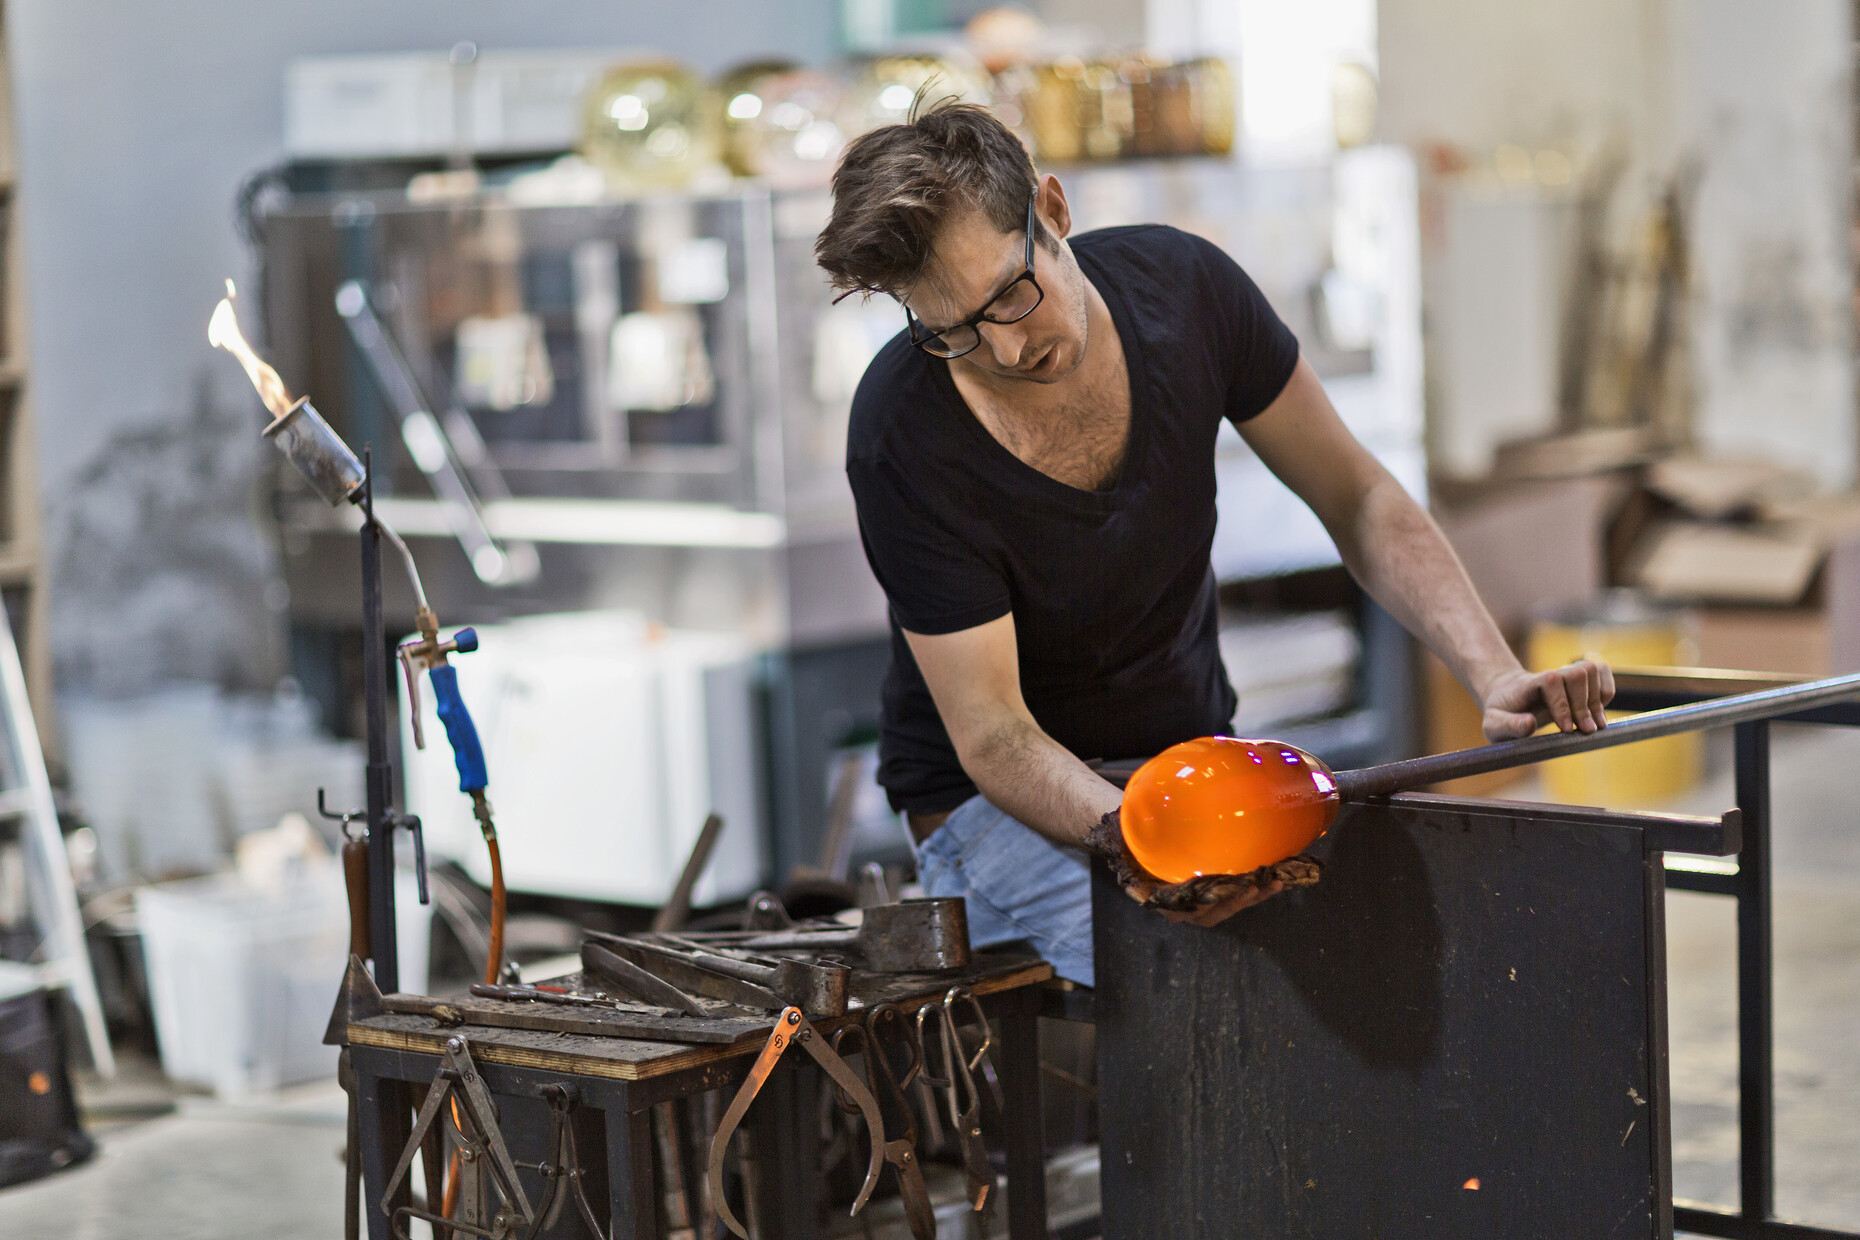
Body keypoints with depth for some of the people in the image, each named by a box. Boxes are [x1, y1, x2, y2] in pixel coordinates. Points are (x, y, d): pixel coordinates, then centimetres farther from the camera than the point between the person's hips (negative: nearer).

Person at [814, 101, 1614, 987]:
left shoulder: (1183, 286, -11)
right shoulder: (904, 438, -24)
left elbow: (1354, 497, -2)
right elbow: (990, 732, -22)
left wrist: (1494, 675, -17)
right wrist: (1128, 835, -43)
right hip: (1005, 802, -5)